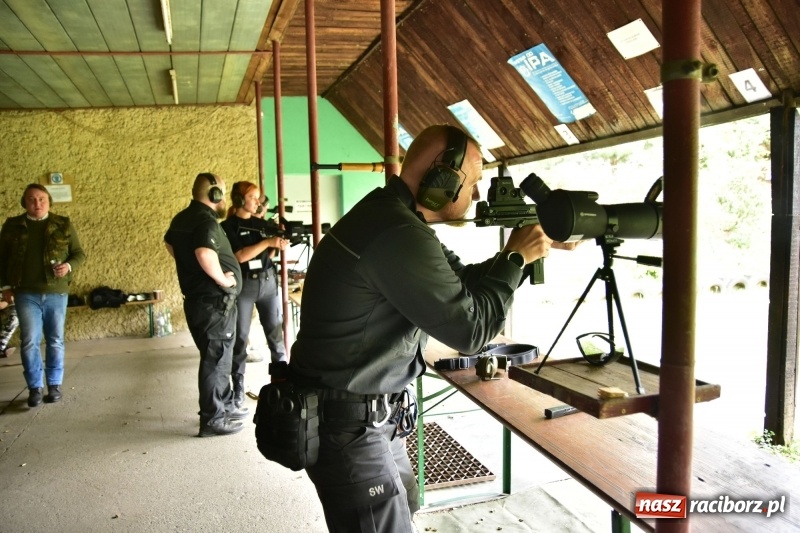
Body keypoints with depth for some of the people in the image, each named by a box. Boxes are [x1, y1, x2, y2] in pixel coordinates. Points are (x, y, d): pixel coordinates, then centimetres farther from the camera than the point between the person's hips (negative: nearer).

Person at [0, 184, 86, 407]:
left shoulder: (64, 225, 4)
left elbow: (79, 253, 6)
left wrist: (69, 266, -14)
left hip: (57, 292, 0)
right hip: (26, 294, 0)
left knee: (55, 341, 6)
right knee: (29, 342, -2)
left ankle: (55, 385, 16)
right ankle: (35, 388, 9)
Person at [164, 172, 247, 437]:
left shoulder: (182, 218, 11)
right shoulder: (206, 221, -20)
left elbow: (169, 243, 29)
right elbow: (205, 254, -38)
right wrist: (223, 279, -23)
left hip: (197, 298, 10)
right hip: (214, 302, -10)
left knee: (217, 357, 20)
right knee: (215, 359, -1)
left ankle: (225, 405, 32)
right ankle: (213, 419, 8)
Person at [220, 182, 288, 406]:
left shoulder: (263, 224, 12)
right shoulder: (228, 227, -2)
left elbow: (269, 254, 11)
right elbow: (239, 256, -14)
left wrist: (280, 242, -8)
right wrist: (267, 242, -17)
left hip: (268, 282, 4)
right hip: (242, 285, -4)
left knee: (276, 332, 4)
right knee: (240, 336, 1)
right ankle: (238, 388, 8)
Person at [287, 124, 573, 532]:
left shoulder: (392, 216, 5)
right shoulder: (398, 234, -28)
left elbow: (458, 283, 12)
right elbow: (470, 327, -22)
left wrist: (514, 253, 3)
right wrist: (516, 257, -10)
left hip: (371, 415, 10)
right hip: (346, 423, -10)